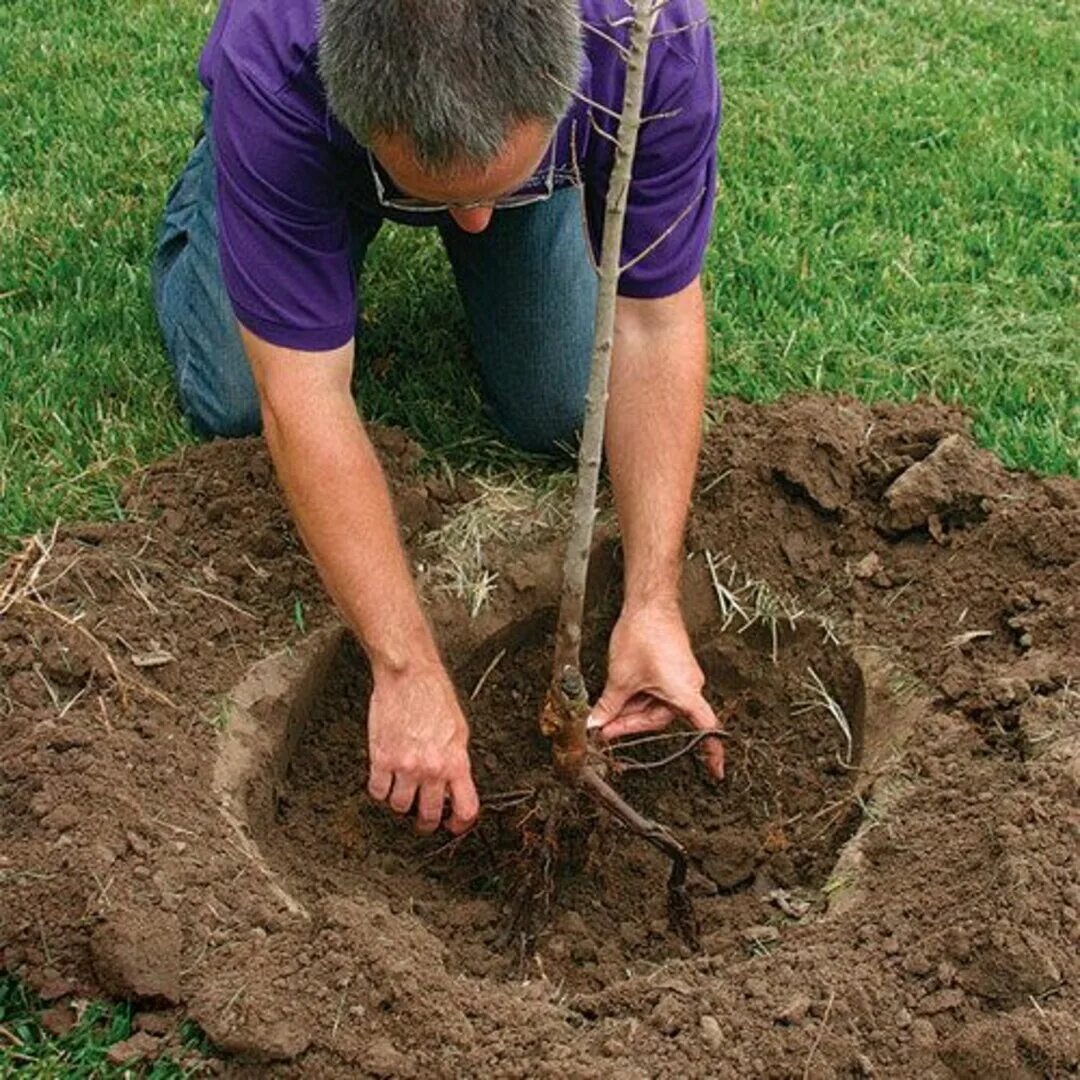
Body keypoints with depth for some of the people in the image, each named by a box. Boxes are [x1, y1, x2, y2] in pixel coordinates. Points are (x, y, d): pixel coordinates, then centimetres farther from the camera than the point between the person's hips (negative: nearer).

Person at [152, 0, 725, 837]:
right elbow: (303, 394, -41)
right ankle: (208, 197, 21)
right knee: (235, 404, -10)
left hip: (526, 133, 1)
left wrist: (653, 605, -34)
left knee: (560, 414, -11)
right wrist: (408, 672, -39)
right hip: (321, 139, 0)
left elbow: (654, 325, -31)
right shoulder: (270, 70, -45)